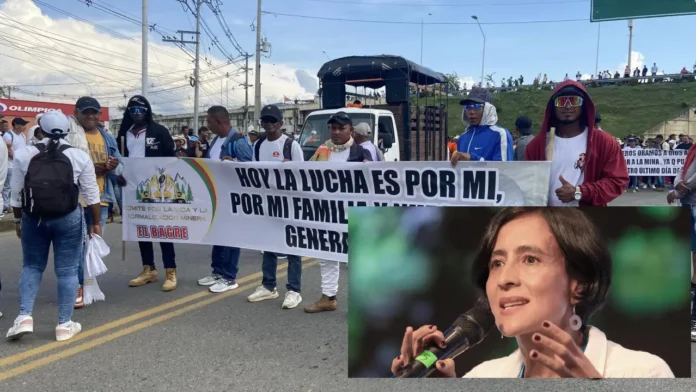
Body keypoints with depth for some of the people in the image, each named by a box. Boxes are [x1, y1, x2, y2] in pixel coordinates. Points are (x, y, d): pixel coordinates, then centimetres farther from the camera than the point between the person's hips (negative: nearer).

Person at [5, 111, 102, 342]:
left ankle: (24, 317, 4)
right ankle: (64, 325, 7)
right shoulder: (79, 156, -4)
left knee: (32, 266, 16)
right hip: (68, 219, -1)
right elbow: (91, 194, -3)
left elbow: (16, 193, 3)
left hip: (33, 218, 2)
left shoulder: (24, 154, 0)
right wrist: (96, 222, 3)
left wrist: (18, 220, 14)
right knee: (67, 270, 4)